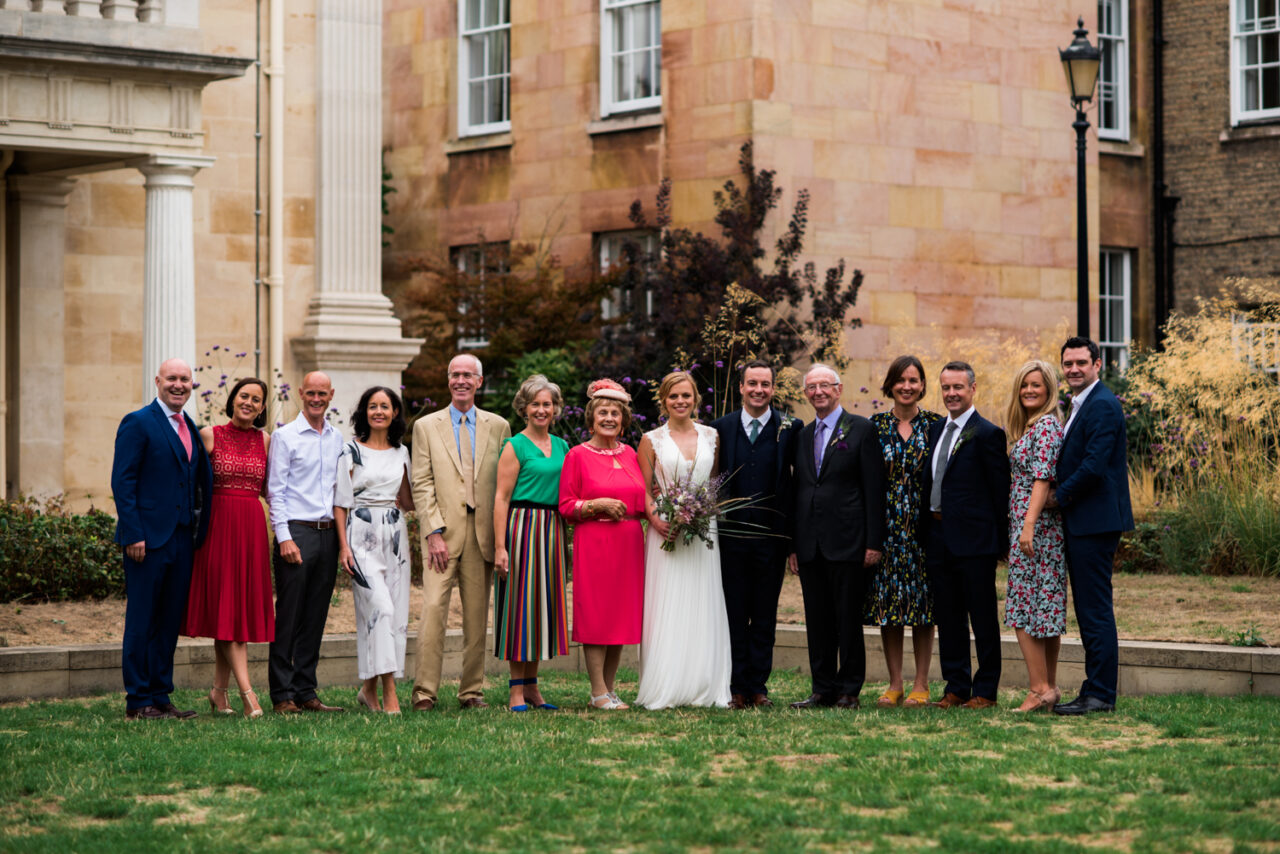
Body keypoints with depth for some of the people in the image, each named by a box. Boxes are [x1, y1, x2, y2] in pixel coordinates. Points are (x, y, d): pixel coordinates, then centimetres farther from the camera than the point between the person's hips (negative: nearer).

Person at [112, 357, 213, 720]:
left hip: (182, 538, 7)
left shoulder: (190, 428, 16)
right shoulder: (138, 423, -6)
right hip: (148, 538, -7)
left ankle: (160, 696, 16)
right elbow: (122, 482, -11)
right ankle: (137, 701, 2)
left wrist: (198, 531, 10)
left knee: (170, 621, 9)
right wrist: (133, 535, -16)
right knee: (142, 620, -2)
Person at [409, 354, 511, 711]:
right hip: (442, 532, -2)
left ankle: (472, 691, 11)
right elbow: (422, 484, 2)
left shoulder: (498, 426, 12)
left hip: (483, 533, 2)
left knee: (477, 615, 3)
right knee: (433, 608, -11)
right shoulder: (426, 426, 8)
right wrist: (434, 532, -9)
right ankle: (425, 691, -10)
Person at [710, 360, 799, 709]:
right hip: (732, 536, 1)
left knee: (765, 617, 6)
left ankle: (758, 686, 12)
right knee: (734, 615, 4)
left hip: (771, 537, -1)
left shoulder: (791, 429, 1)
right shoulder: (722, 428, 6)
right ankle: (738, 689, 9)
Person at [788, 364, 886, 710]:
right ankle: (823, 690, 14)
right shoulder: (803, 436, 15)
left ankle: (849, 690, 7)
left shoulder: (861, 429, -1)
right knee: (817, 622, 8)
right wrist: (792, 545, 11)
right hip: (810, 546, 5)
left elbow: (874, 488, -5)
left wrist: (874, 542, -11)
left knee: (848, 620, -1)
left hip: (846, 542, -5)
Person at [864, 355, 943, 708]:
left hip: (923, 524, -1)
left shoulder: (935, 424, 2)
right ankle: (894, 684, 11)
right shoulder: (875, 426, 5)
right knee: (887, 601, 3)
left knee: (922, 602, 0)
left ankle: (921, 685, 6)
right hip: (886, 526, 2)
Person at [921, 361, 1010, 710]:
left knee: (983, 618, 1)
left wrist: (1001, 540, -11)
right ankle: (956, 688, 18)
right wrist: (929, 530, 9)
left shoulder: (987, 434, -7)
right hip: (938, 538, 7)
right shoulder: (935, 431, 14)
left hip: (974, 540, -7)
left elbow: (1001, 491, -9)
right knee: (948, 617, 11)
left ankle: (985, 691, 7)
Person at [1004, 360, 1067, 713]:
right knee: (1045, 606, 10)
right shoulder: (1029, 427, 17)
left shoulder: (1046, 426, -12)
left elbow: (1043, 478, -19)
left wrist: (1029, 524, -24)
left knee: (1025, 606, -10)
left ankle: (1040, 688, -10)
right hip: (1035, 527, 10)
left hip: (1036, 525, -10)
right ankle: (1049, 687, 13)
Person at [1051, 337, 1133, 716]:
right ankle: (1095, 690, 17)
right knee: (1089, 611, 12)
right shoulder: (1080, 405, 19)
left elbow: (1094, 465, -21)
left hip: (1094, 523, -10)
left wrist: (1059, 496, -10)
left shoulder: (1102, 406, -13)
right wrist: (1063, 497, 8)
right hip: (1080, 523, 10)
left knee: (1096, 610, -7)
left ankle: (1101, 695, -4)